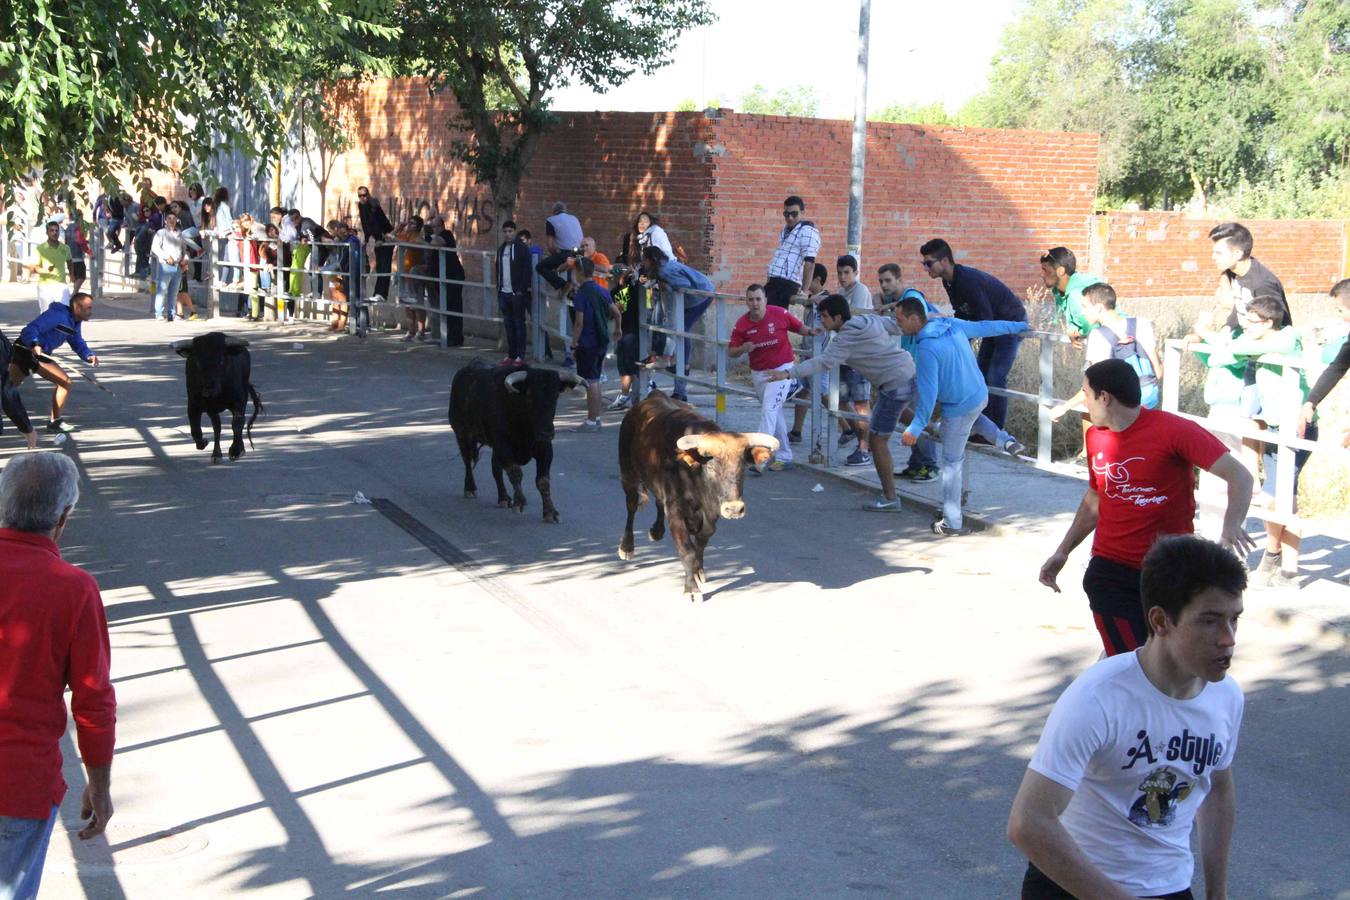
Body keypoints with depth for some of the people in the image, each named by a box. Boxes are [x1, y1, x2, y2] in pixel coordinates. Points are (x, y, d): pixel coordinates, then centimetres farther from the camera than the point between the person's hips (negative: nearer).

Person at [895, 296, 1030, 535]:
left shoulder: (926, 348, -24)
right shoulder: (952, 324, -1)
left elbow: (927, 393, -24)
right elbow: (986, 327, 13)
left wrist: (915, 428, -20)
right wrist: (1018, 326, 28)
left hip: (959, 407, -8)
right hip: (980, 395, 8)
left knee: (952, 462, 2)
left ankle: (952, 522, 8)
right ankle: (1005, 440, 24)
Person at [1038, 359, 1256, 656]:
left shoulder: (1173, 430, -13)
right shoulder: (1095, 437, 4)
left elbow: (1240, 476, -16)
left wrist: (1232, 525, -34)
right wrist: (1062, 552, 18)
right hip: (1111, 573, 2)